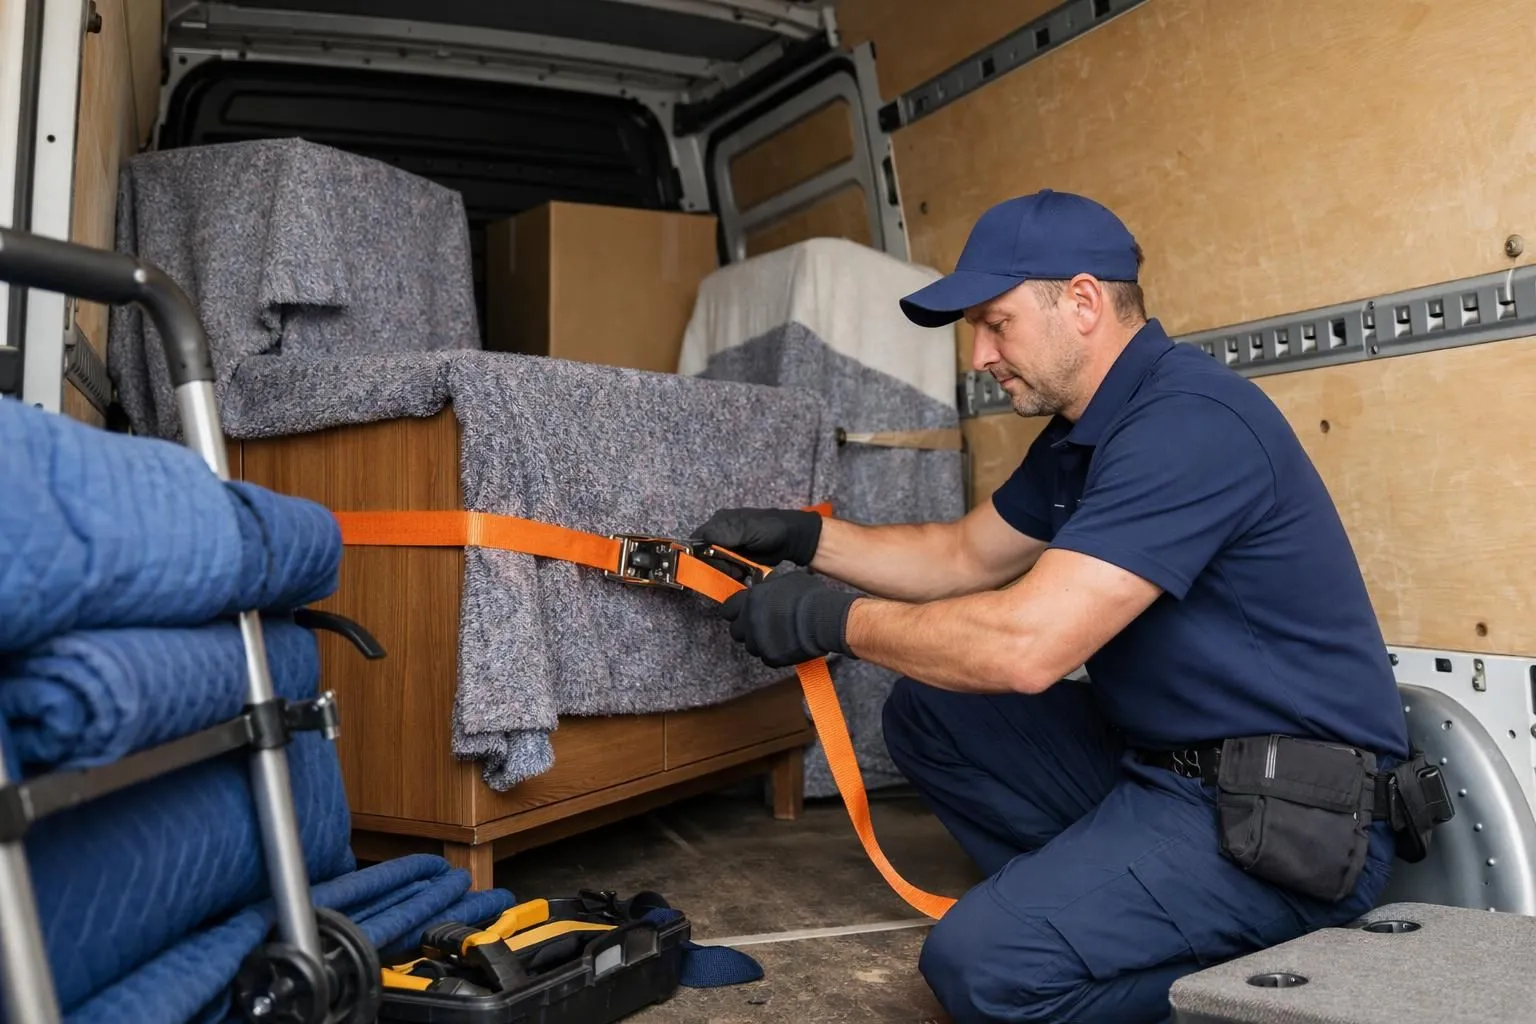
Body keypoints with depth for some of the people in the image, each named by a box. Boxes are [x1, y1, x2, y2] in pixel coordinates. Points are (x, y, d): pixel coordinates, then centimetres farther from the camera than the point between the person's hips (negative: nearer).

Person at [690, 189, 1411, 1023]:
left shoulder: (1188, 421, -22)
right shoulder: (1082, 434, 10)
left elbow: (1025, 645, -29)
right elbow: (964, 556, 19)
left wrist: (830, 618, -16)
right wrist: (804, 536, 9)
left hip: (1290, 820, -9)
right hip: (1157, 759, 10)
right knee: (927, 714, 9)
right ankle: (1082, 905, 9)